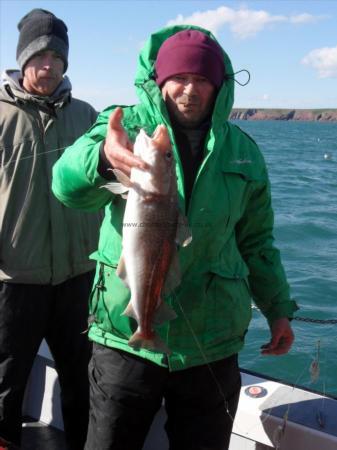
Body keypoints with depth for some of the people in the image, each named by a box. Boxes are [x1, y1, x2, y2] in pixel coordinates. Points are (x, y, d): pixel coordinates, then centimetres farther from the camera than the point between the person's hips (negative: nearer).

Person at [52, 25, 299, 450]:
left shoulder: (242, 150, 6)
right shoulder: (127, 125, -4)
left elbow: (255, 240, 14)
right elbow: (68, 185, -23)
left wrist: (277, 308, 10)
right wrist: (103, 157, -45)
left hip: (211, 344, 3)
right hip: (126, 334, -2)